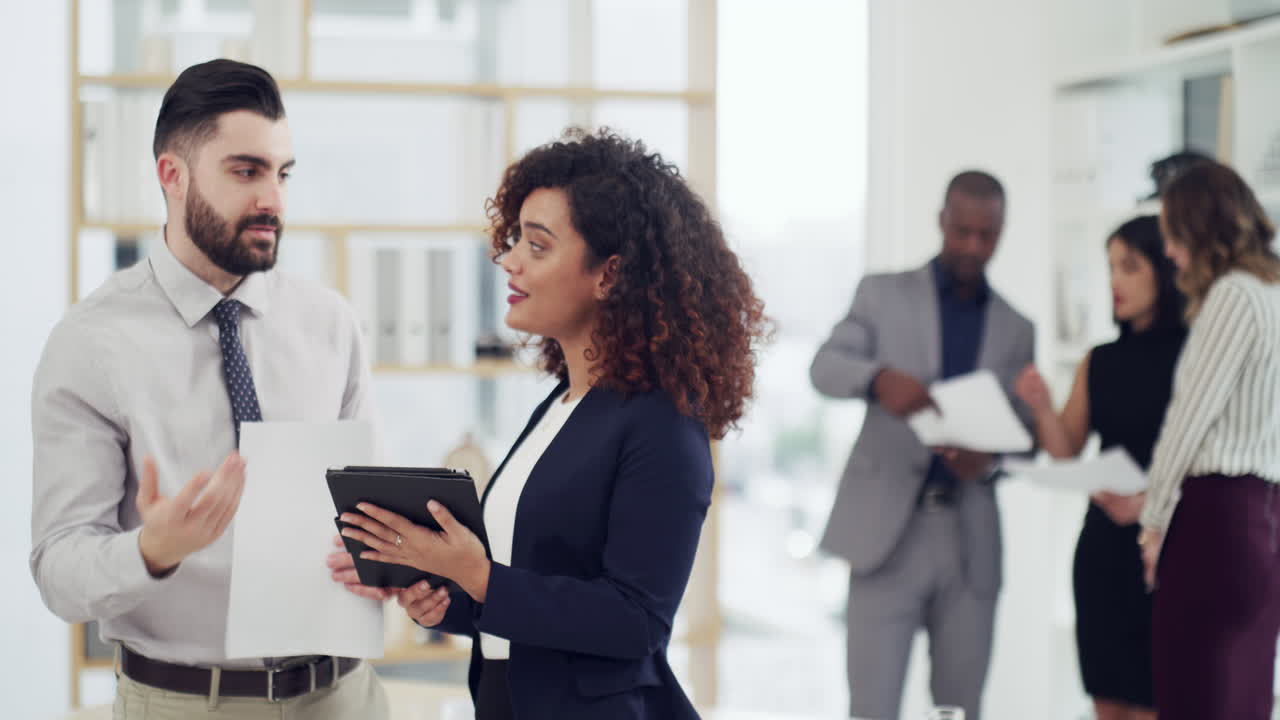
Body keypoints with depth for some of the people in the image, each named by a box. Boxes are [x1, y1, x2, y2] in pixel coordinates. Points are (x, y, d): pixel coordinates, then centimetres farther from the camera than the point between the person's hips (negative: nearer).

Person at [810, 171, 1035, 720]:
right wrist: (879, 378, -31)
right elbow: (825, 366, -8)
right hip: (888, 528, -3)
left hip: (970, 539, 3)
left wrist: (989, 458, -13)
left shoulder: (1015, 330, 14)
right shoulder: (883, 293, 7)